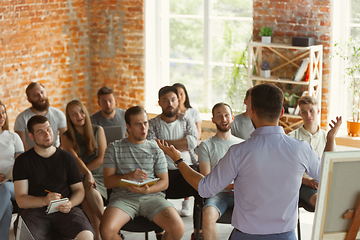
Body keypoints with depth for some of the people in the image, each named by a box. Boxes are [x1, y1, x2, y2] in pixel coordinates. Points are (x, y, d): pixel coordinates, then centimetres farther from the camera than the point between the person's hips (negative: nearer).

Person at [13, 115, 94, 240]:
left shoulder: (67, 158, 16)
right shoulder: (23, 161, 9)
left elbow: (79, 190, 17)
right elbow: (20, 199, 1)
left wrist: (70, 203, -7)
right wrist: (45, 201, -18)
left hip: (65, 211, 2)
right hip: (36, 211, -1)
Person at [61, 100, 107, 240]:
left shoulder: (98, 131, 9)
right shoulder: (66, 137, 8)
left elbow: (102, 159, 1)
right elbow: (75, 159, -9)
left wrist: (80, 171, -7)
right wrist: (87, 173, -28)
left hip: (98, 176, 0)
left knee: (91, 191, -35)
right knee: (84, 197, -34)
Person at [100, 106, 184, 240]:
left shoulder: (155, 149, 14)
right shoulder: (114, 148, 10)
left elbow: (164, 182, 10)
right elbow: (108, 182, 5)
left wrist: (147, 190, -11)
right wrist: (129, 176, -14)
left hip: (152, 196, 1)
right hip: (123, 197, -1)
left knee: (178, 229, -24)